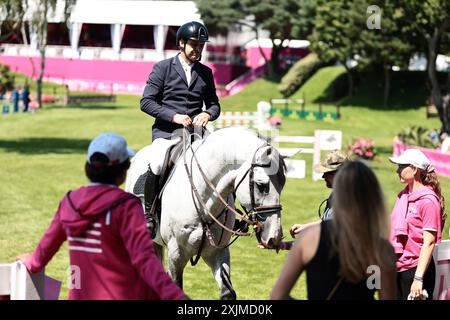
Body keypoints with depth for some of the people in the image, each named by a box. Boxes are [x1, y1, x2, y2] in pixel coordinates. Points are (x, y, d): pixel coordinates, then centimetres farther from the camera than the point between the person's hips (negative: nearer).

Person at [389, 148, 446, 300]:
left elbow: (429, 242, -16)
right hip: (396, 269, 8)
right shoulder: (403, 196, 11)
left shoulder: (428, 200, -13)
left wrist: (418, 279, -21)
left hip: (415, 268, -8)